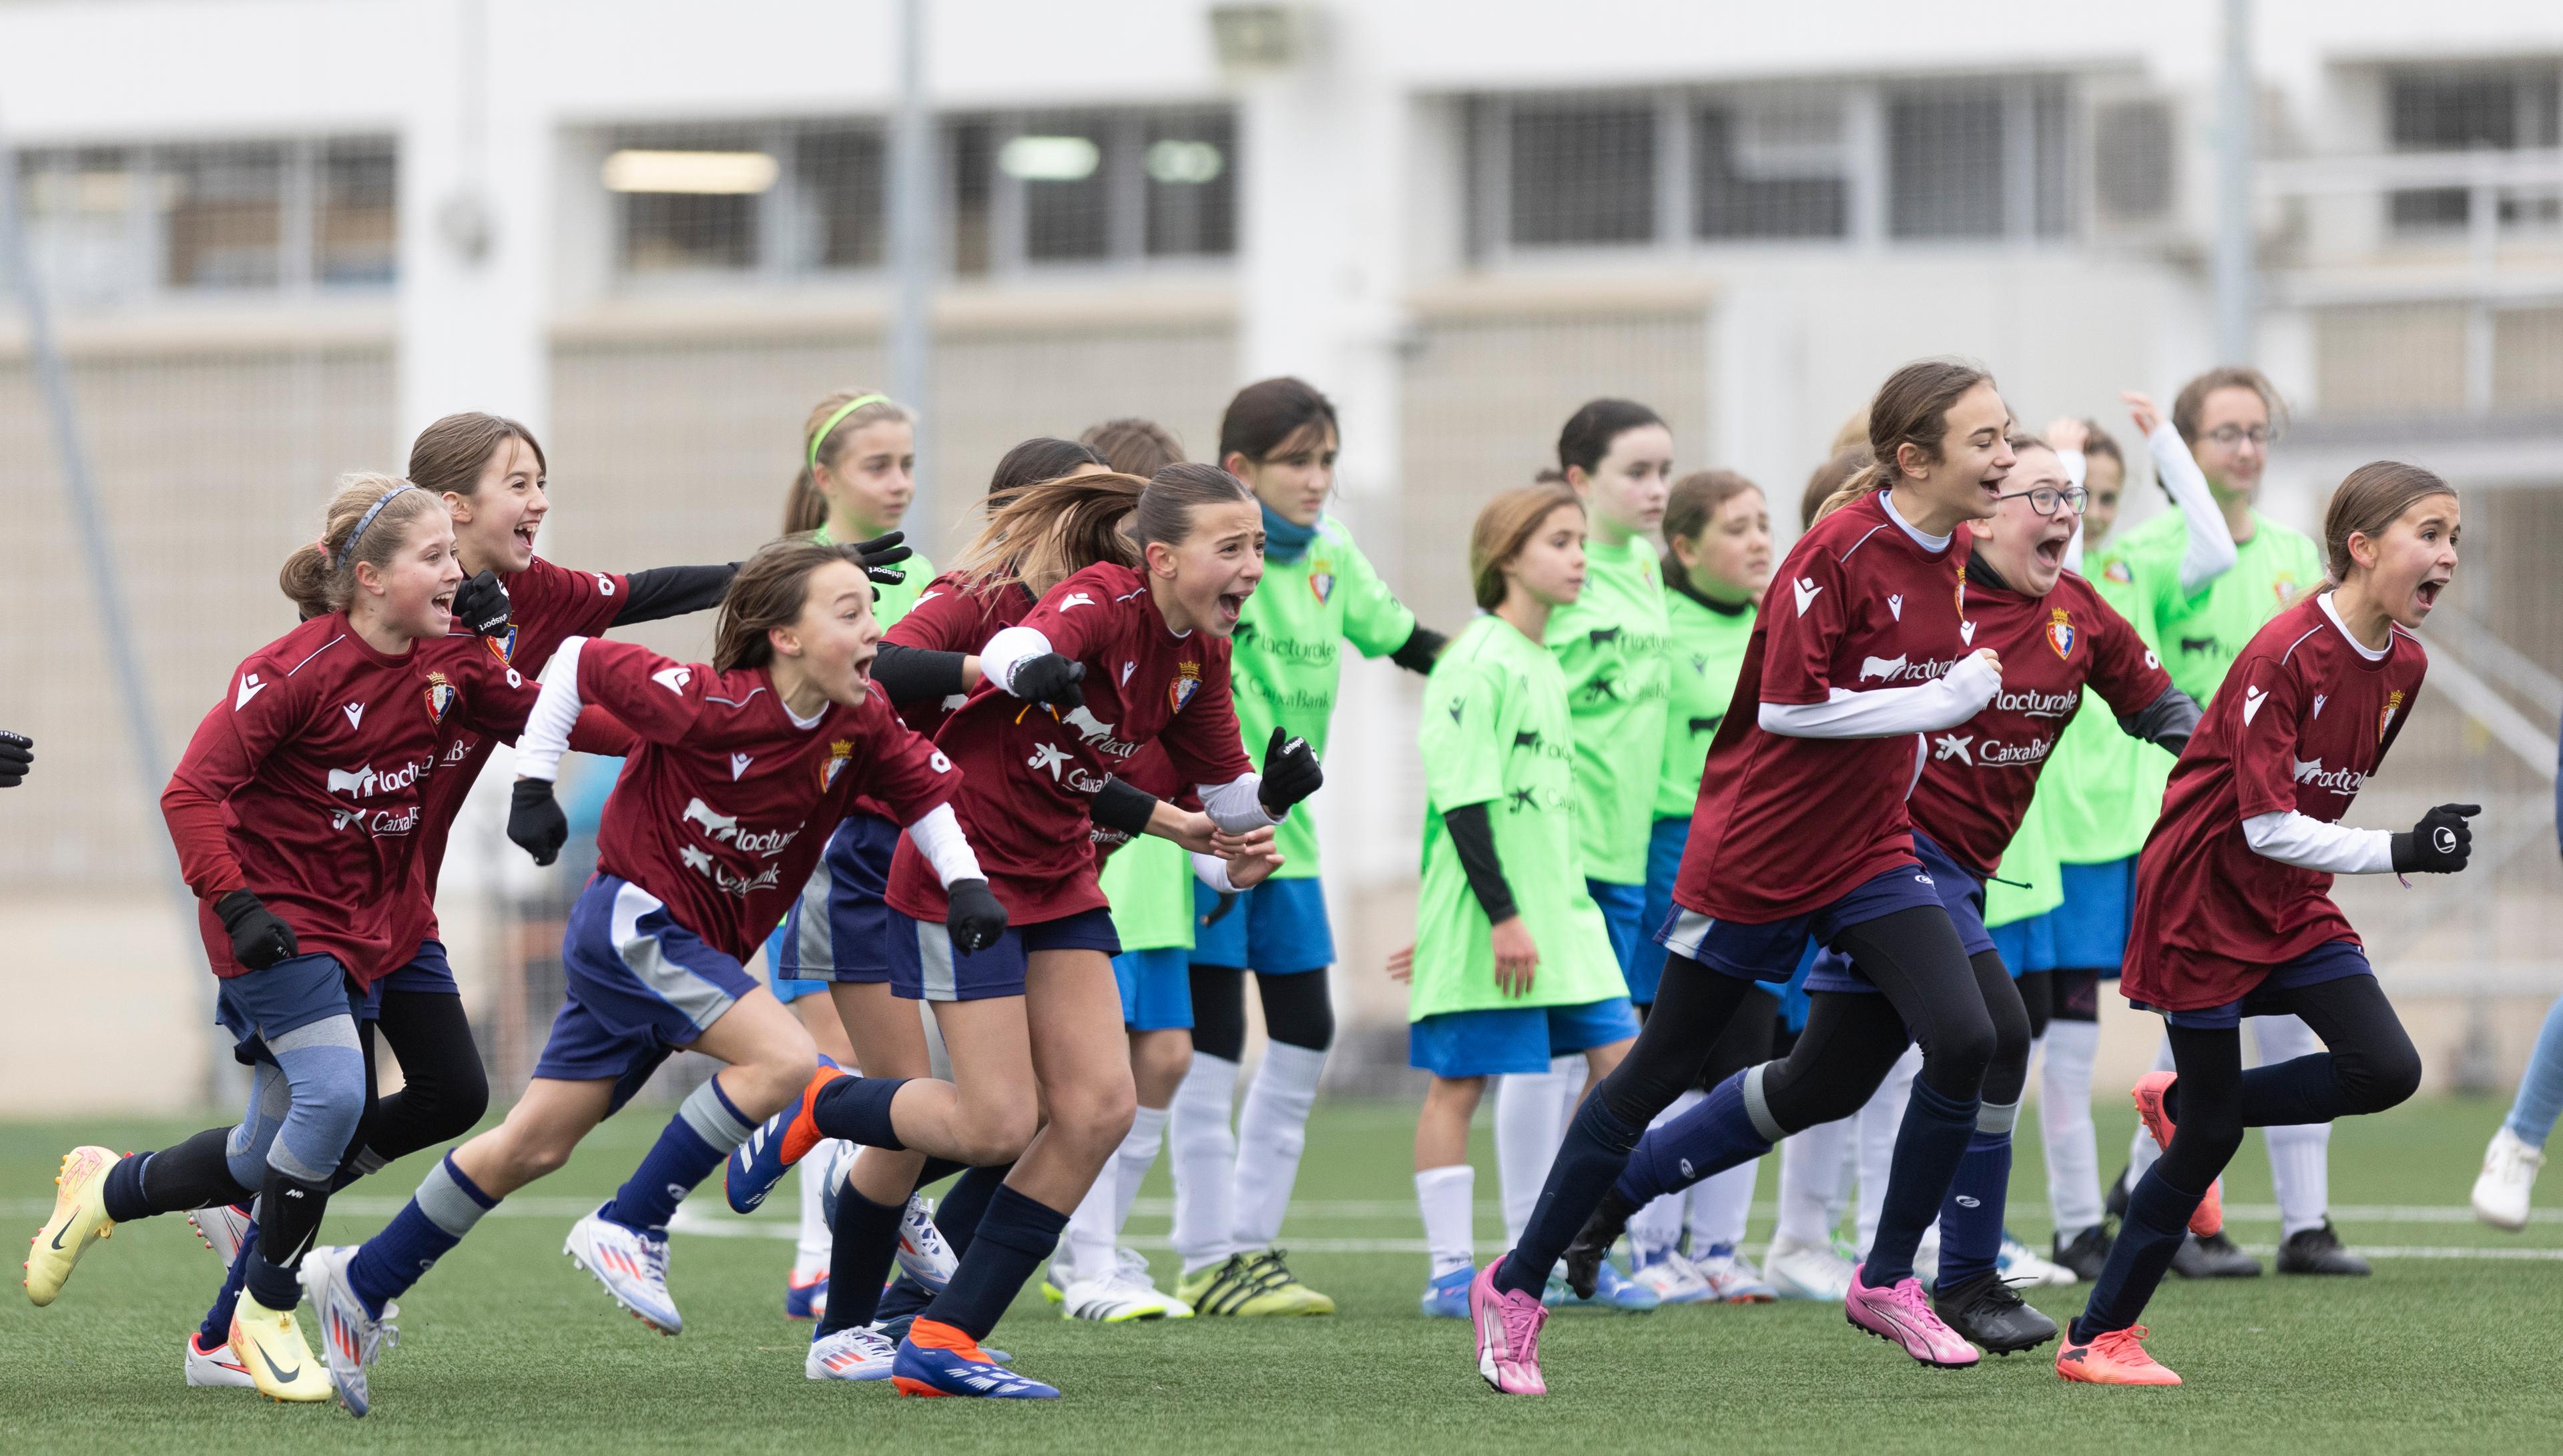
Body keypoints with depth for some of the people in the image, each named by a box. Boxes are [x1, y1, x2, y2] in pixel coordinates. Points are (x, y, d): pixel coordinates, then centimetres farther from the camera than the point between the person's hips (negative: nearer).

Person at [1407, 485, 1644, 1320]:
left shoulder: (1545, 668, 15)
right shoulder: (1476, 666, -12)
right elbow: (1463, 798, -17)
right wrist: (1501, 914, -20)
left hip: (1559, 908, 9)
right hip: (1484, 916, -9)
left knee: (1620, 1059, 3)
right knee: (1458, 1081, -2)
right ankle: (1451, 1271, 2)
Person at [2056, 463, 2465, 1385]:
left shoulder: (2404, 667, 0)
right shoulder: (2283, 657, -23)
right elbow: (2268, 827, -26)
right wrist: (2400, 852, -32)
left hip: (2292, 900, 7)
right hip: (2202, 893, -7)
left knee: (2386, 1070, -11)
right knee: (2213, 1135, -4)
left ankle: (2184, 1105, 13)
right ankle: (2098, 1338, 10)